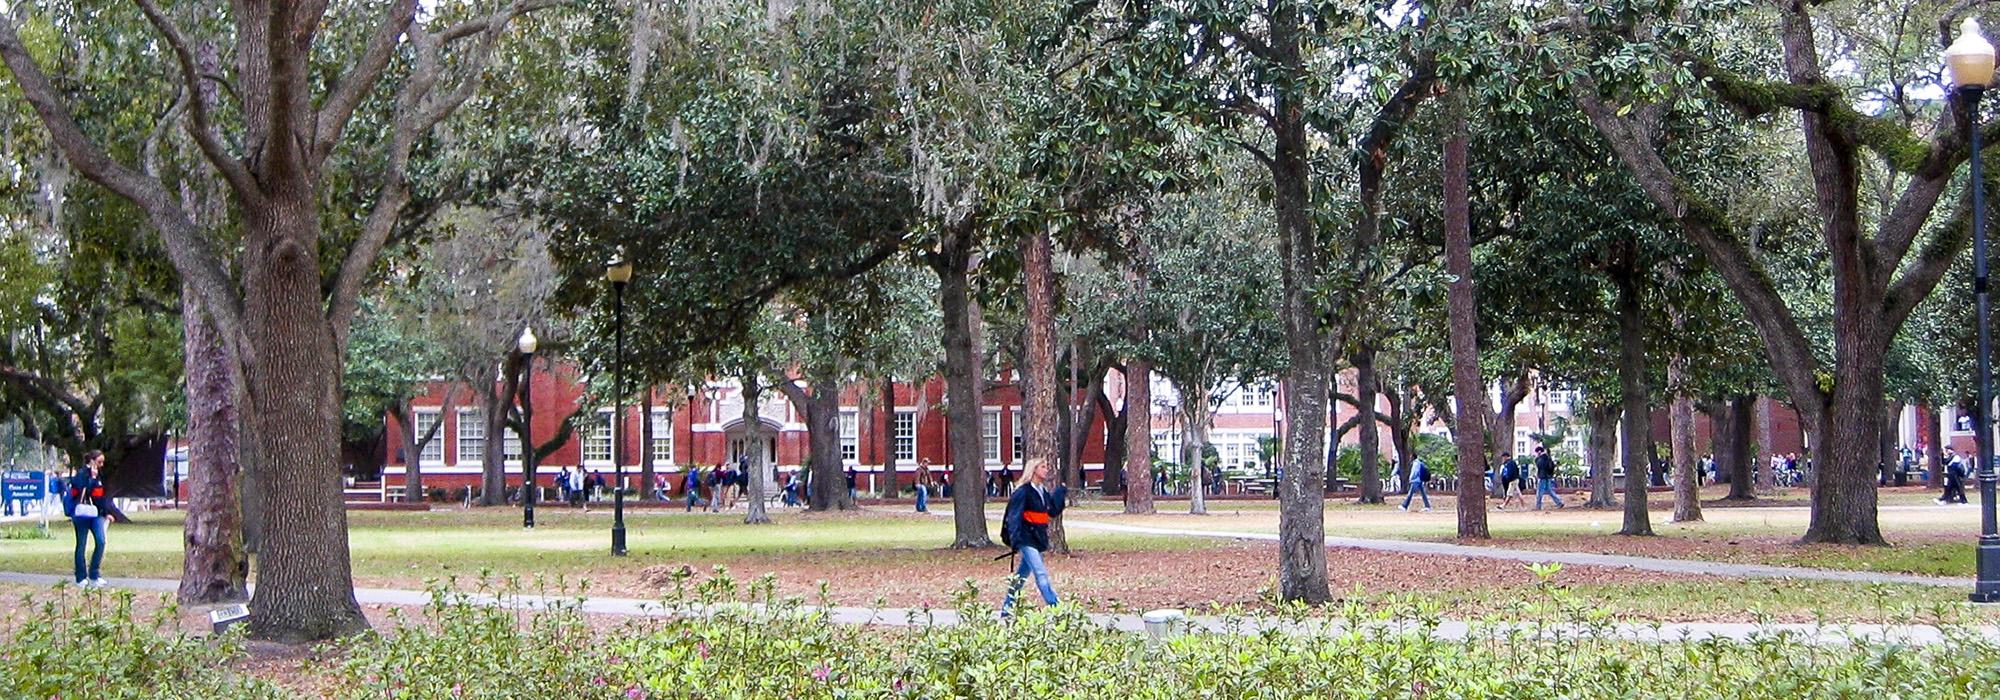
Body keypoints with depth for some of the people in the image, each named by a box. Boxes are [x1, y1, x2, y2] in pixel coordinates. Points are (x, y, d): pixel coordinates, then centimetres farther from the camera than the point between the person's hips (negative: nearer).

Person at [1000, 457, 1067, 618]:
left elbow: (1053, 511, 14)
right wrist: (1015, 540, -22)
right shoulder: (1023, 491, -12)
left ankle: (1007, 609, 22)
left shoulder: (1043, 491, 13)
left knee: (1022, 574, 14)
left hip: (1038, 538, 9)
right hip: (1026, 537, -9)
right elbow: (1014, 516, -15)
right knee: (1041, 573, -13)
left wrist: (1061, 494, 6)